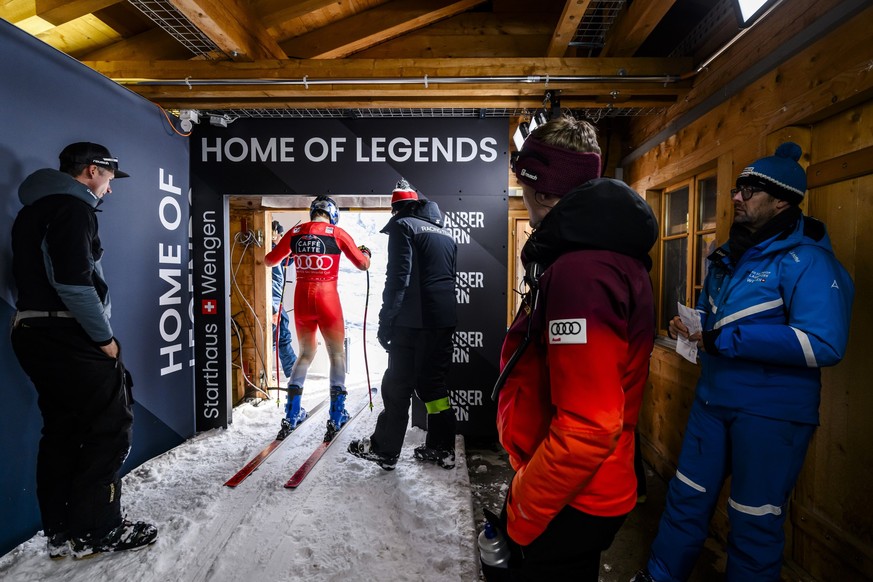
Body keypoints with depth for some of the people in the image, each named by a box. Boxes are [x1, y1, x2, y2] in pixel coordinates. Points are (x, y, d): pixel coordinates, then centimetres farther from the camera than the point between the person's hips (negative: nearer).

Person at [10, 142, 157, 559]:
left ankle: (61, 533, 22)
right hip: (68, 337, -10)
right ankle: (95, 531, 7)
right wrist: (105, 337, -14)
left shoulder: (34, 209, 20)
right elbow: (73, 282, -22)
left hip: (32, 333, 10)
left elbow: (33, 277, 21)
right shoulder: (72, 207, -12)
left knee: (62, 429, 14)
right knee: (111, 425, -2)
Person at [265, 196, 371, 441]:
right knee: (337, 353, 11)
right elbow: (363, 264, 2)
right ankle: (336, 415, 8)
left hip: (301, 299, 4)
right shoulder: (337, 233, -3)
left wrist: (286, 255, 36)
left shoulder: (295, 232, 5)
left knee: (306, 353, 19)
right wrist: (366, 252, 24)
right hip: (327, 297, -3)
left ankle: (291, 415, 17)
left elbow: (269, 261, 15)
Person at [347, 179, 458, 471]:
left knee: (397, 384, 3)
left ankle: (384, 449, 13)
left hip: (413, 321, -7)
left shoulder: (403, 226, -2)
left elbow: (398, 278, -13)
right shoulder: (446, 233, 21)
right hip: (445, 320, 7)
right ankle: (441, 449, 21)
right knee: (433, 381, 15)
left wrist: (385, 321, -10)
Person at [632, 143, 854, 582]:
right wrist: (688, 326, 0)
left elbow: (825, 344, -25)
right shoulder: (728, 256, 10)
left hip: (771, 411, -7)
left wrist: (726, 341, -26)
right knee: (686, 498, 18)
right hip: (712, 398, 8)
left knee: (754, 521, 11)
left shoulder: (805, 260, -14)